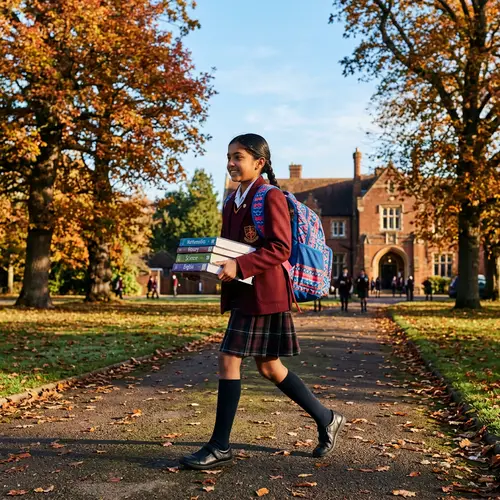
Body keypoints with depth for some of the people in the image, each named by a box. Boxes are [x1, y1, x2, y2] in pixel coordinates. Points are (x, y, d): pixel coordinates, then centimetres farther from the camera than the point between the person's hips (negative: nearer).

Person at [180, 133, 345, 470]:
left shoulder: (271, 197, -10)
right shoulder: (232, 202, 16)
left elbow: (280, 249, -17)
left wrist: (239, 266, -26)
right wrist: (216, 263, 1)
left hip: (264, 292, -9)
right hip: (242, 292, 9)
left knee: (229, 360, -8)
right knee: (270, 367, 12)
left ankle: (220, 447, 4)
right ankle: (327, 419, 27)